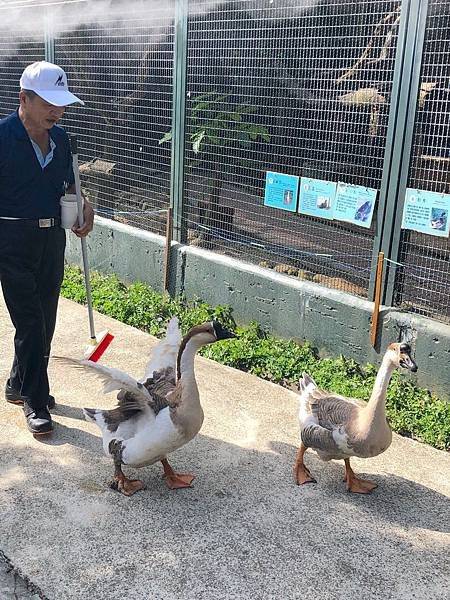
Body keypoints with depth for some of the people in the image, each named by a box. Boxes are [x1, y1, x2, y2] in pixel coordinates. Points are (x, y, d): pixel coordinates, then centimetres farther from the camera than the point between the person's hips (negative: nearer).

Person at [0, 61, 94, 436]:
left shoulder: (60, 139, 7)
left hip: (52, 239, 6)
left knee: (45, 321, 13)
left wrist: (85, 207, 2)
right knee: (30, 324, -4)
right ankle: (35, 401, 9)